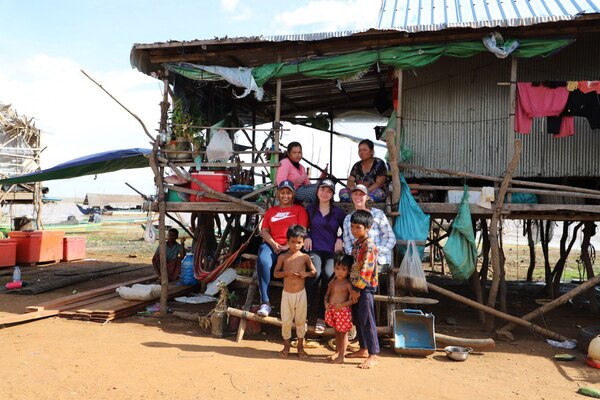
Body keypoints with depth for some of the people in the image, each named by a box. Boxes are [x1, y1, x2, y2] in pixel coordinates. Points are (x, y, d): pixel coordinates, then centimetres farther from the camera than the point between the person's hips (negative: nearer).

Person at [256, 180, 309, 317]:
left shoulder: (299, 209, 15)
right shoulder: (271, 211, 26)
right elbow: (264, 231, 15)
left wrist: (288, 246, -12)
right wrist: (273, 244, -5)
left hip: (290, 247, -2)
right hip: (271, 244, 3)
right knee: (263, 261, -33)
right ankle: (265, 302, -31)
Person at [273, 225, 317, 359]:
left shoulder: (305, 257, -2)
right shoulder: (283, 257, -3)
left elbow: (314, 271, 8)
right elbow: (275, 273, 1)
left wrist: (306, 274, -13)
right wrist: (286, 273, -17)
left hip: (301, 293, 0)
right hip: (286, 293, 0)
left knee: (300, 320, 9)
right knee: (286, 321, 6)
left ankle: (300, 346, 26)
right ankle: (286, 346, 25)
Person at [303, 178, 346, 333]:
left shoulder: (338, 212, 12)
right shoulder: (310, 209, 13)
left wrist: (340, 239, 0)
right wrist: (307, 236, 4)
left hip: (332, 252, 0)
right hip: (314, 250, 0)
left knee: (328, 274, -31)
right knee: (315, 273, -32)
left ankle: (321, 317, -21)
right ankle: (305, 314, -24)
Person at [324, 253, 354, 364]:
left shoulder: (347, 284, -11)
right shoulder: (332, 282, 7)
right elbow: (327, 294, 15)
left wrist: (342, 304, -22)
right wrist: (326, 303, -4)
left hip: (343, 310, -6)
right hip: (332, 310, 6)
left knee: (343, 332, 3)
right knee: (337, 332, 20)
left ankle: (342, 355, 11)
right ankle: (337, 352, 32)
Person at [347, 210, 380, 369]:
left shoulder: (369, 246, -17)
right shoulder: (356, 244, 12)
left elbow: (366, 270, -21)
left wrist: (358, 289, -18)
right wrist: (353, 288, 13)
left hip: (365, 288, -9)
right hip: (355, 287, 9)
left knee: (366, 321, -5)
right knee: (357, 320, 16)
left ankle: (374, 355, 3)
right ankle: (363, 349, 30)